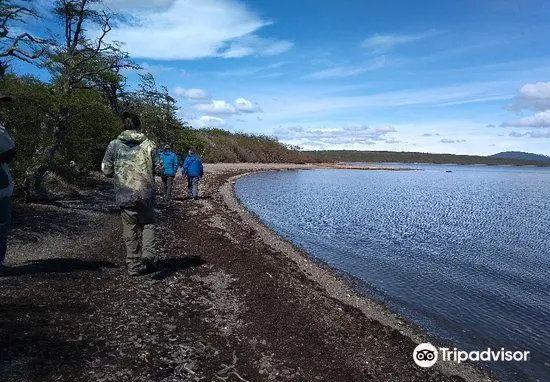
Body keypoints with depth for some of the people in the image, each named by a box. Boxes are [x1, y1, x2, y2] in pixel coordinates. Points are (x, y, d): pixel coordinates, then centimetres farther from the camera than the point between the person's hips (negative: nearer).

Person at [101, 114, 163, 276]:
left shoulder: (114, 145, -1)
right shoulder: (148, 144, -2)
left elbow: (106, 170, -1)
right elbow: (159, 168, 0)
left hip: (125, 195, 0)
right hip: (146, 193, 0)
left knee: (130, 230, 11)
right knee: (148, 224, 18)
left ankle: (134, 266, 18)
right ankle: (148, 255, -2)